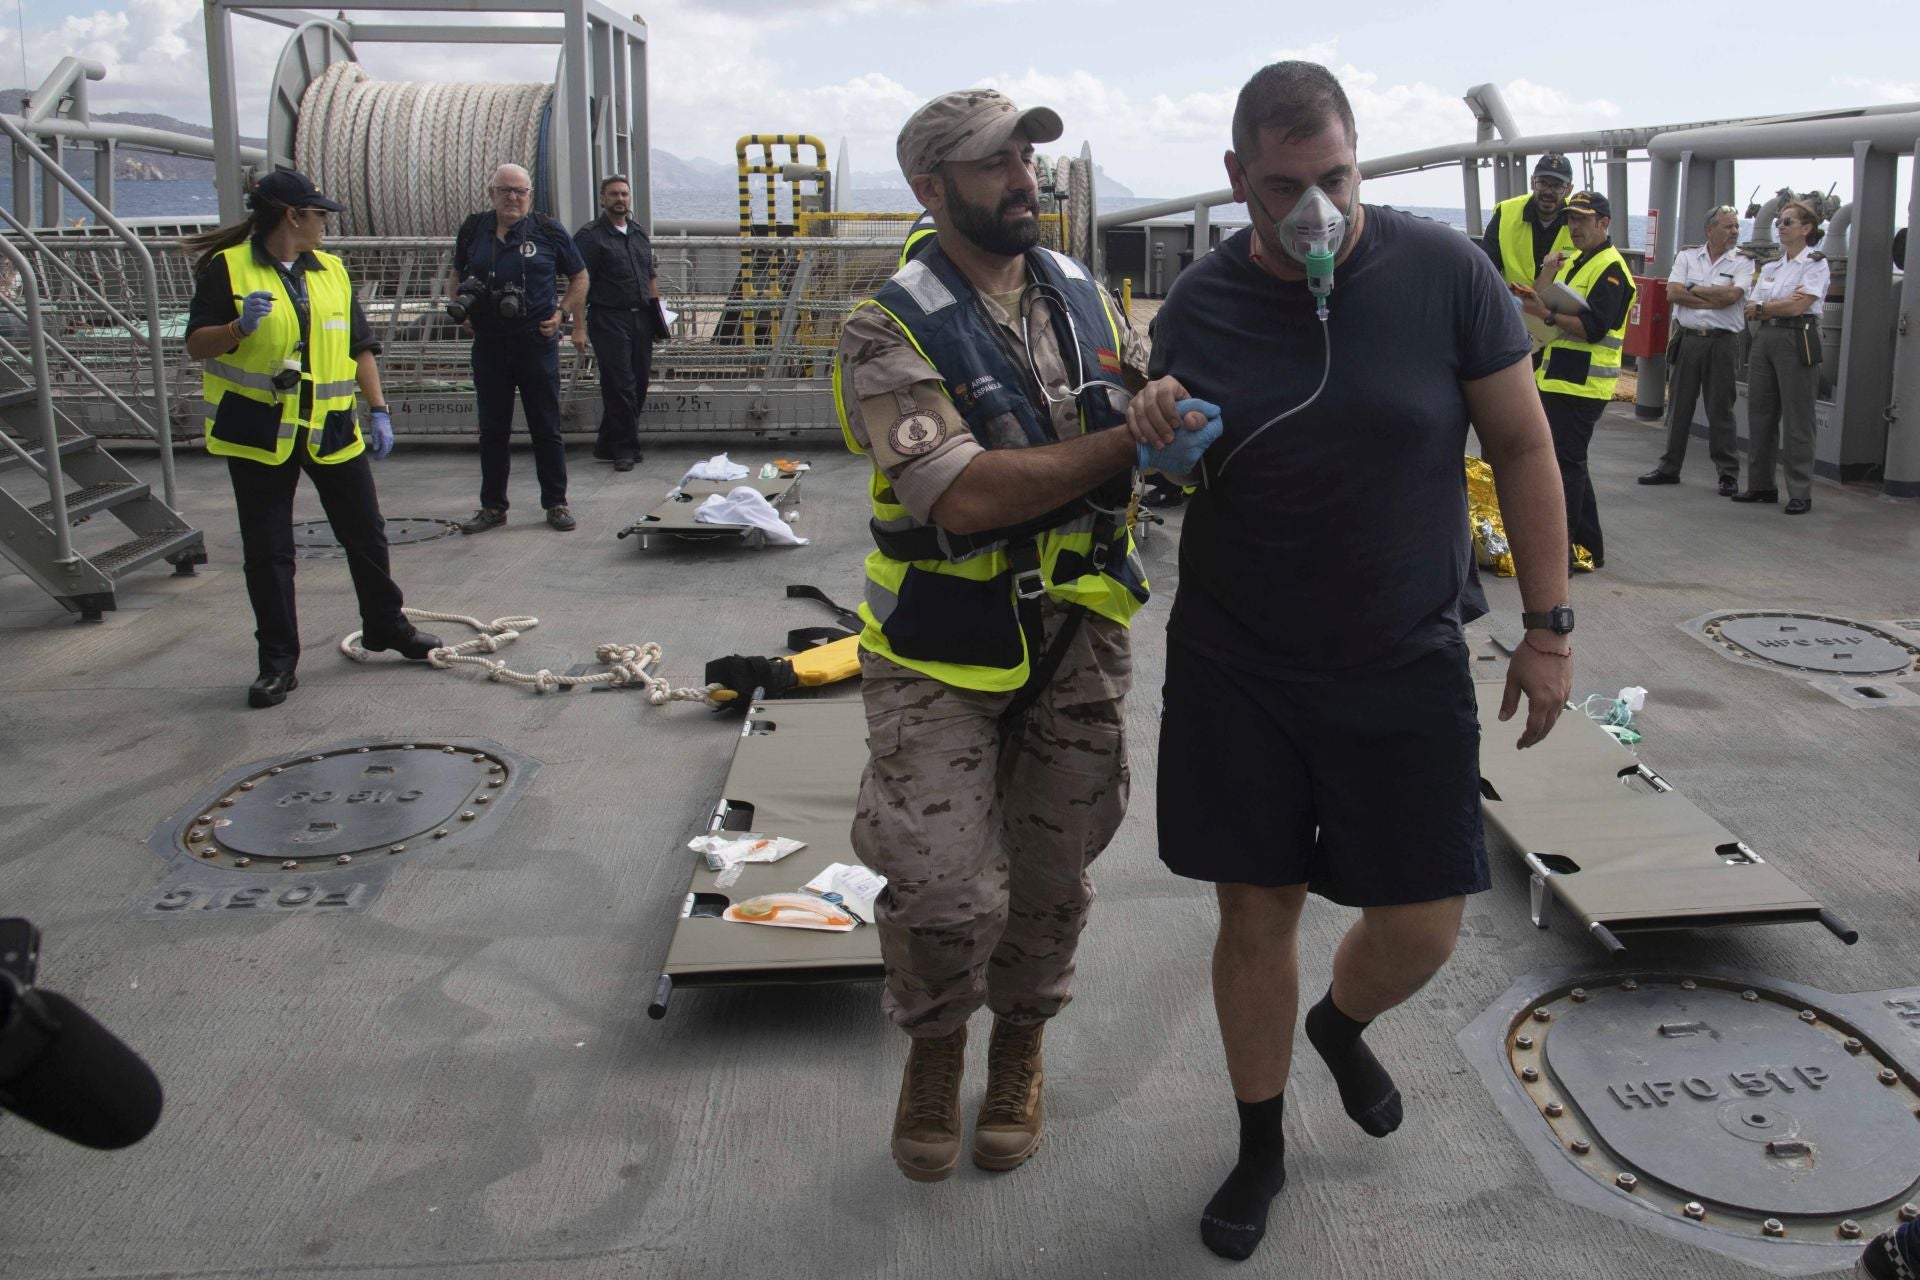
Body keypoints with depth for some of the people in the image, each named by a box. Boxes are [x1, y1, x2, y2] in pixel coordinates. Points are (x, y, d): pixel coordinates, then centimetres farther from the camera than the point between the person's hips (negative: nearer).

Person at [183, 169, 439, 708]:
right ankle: (278, 662, 11)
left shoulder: (332, 271, 10)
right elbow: (196, 345, -7)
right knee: (267, 553, 2)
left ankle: (386, 625, 31)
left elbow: (360, 346, 14)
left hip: (331, 428, 4)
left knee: (366, 534, 11)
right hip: (258, 431, -4)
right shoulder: (228, 269, -5)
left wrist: (377, 409, 6)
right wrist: (239, 328, -26)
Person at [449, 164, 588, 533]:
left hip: (537, 342, -2)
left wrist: (561, 314, -3)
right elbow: (456, 276, 21)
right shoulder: (473, 229, 6)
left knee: (546, 427, 4)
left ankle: (556, 503, 14)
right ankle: (492, 506, 18)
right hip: (488, 344, 3)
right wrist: (459, 307, 3)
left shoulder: (548, 231, -1)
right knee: (492, 429, 9)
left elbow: (580, 277, 9)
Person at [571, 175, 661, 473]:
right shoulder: (590, 236, -4)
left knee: (638, 384, 6)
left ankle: (608, 444, 17)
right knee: (620, 385, -7)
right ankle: (624, 449, 1)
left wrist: (658, 312, 15)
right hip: (609, 320, -6)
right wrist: (578, 326, -15)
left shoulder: (640, 235, 17)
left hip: (641, 318, 7)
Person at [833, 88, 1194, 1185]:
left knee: (1052, 878, 13)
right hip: (946, 651, -4)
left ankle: (1020, 1048, 40)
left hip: (1080, 638, 5)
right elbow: (965, 496, -25)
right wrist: (1128, 444, -24)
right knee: (947, 891, -8)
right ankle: (935, 1048, 25)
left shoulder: (1085, 296, 6)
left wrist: (1181, 414, -6)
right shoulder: (893, 333, -12)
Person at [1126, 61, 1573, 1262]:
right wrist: (1160, 434, -16)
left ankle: (1341, 1024, 42)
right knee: (1256, 911, 9)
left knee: (1423, 927, 5)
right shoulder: (1200, 305, -4)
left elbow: (1522, 446, -1)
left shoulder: (1443, 269, -9)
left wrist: (1550, 626, -3)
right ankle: (1261, 1148, 32)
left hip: (1405, 666, 0)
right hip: (1235, 666, 1)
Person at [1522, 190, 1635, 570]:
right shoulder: (1571, 262, 19)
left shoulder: (1610, 269, -11)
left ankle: (1561, 551, -6)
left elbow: (1594, 328, -20)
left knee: (1565, 465, -10)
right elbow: (1539, 304, 14)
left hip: (1581, 385, -10)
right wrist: (1547, 272, -1)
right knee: (1571, 465, 15)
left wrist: (1548, 315, -26)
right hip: (1556, 378, 10)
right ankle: (1590, 547, 24)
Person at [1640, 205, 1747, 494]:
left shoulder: (1743, 262, 3)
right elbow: (1673, 293, -5)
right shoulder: (1686, 256, 8)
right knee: (1679, 405, 8)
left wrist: (1693, 290, -5)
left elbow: (1731, 295, -13)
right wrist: (1715, 299, -8)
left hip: (1723, 342, -2)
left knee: (1721, 409, 0)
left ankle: (1728, 473, 7)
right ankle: (1669, 468, 17)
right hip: (1688, 338, 2)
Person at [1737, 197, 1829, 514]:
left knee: (1797, 422, -4)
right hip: (1765, 340, 6)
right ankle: (1761, 484, 16)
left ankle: (1800, 494, 1)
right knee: (1760, 416, 7)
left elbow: (1797, 306, -13)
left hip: (1797, 342, -6)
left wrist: (1762, 306, -1)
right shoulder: (1770, 267, 15)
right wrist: (1783, 304, -9)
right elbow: (1752, 311, 6)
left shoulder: (1816, 264, -2)